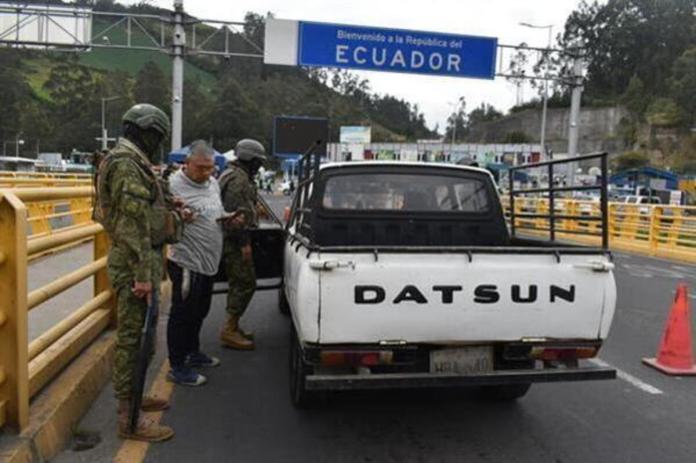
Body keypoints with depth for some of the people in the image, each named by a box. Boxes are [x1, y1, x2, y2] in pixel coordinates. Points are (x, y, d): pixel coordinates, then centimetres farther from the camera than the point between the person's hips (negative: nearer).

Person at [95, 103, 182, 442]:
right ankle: (129, 419, 5)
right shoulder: (126, 164, -15)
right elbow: (133, 223, -22)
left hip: (142, 260, 10)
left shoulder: (134, 164, 18)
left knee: (139, 335, 19)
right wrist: (142, 273, -24)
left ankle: (133, 396, 34)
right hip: (134, 263, -10)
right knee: (132, 338, -4)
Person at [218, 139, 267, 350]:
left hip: (233, 240, 11)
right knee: (246, 283, -8)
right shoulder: (238, 179, -14)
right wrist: (244, 242, -21)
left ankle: (232, 328, 24)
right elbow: (236, 213, -22)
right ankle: (229, 331, -3)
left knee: (238, 284, 15)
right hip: (235, 240, -11)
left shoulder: (235, 175, 21)